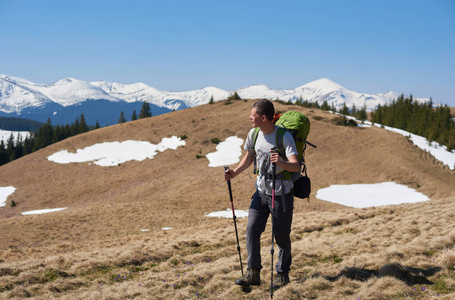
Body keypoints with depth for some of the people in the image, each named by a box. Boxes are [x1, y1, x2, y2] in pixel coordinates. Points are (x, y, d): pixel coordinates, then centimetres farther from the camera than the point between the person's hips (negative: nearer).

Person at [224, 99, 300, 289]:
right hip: (261, 191, 5)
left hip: (282, 193, -5)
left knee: (281, 235, 4)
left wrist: (282, 163, -48)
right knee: (252, 229, -2)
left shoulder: (284, 136, -19)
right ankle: (253, 273, 7)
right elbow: (249, 157, 18)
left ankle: (282, 274, 21)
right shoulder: (254, 134, -1)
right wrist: (234, 173, 5)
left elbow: (296, 166, -28)